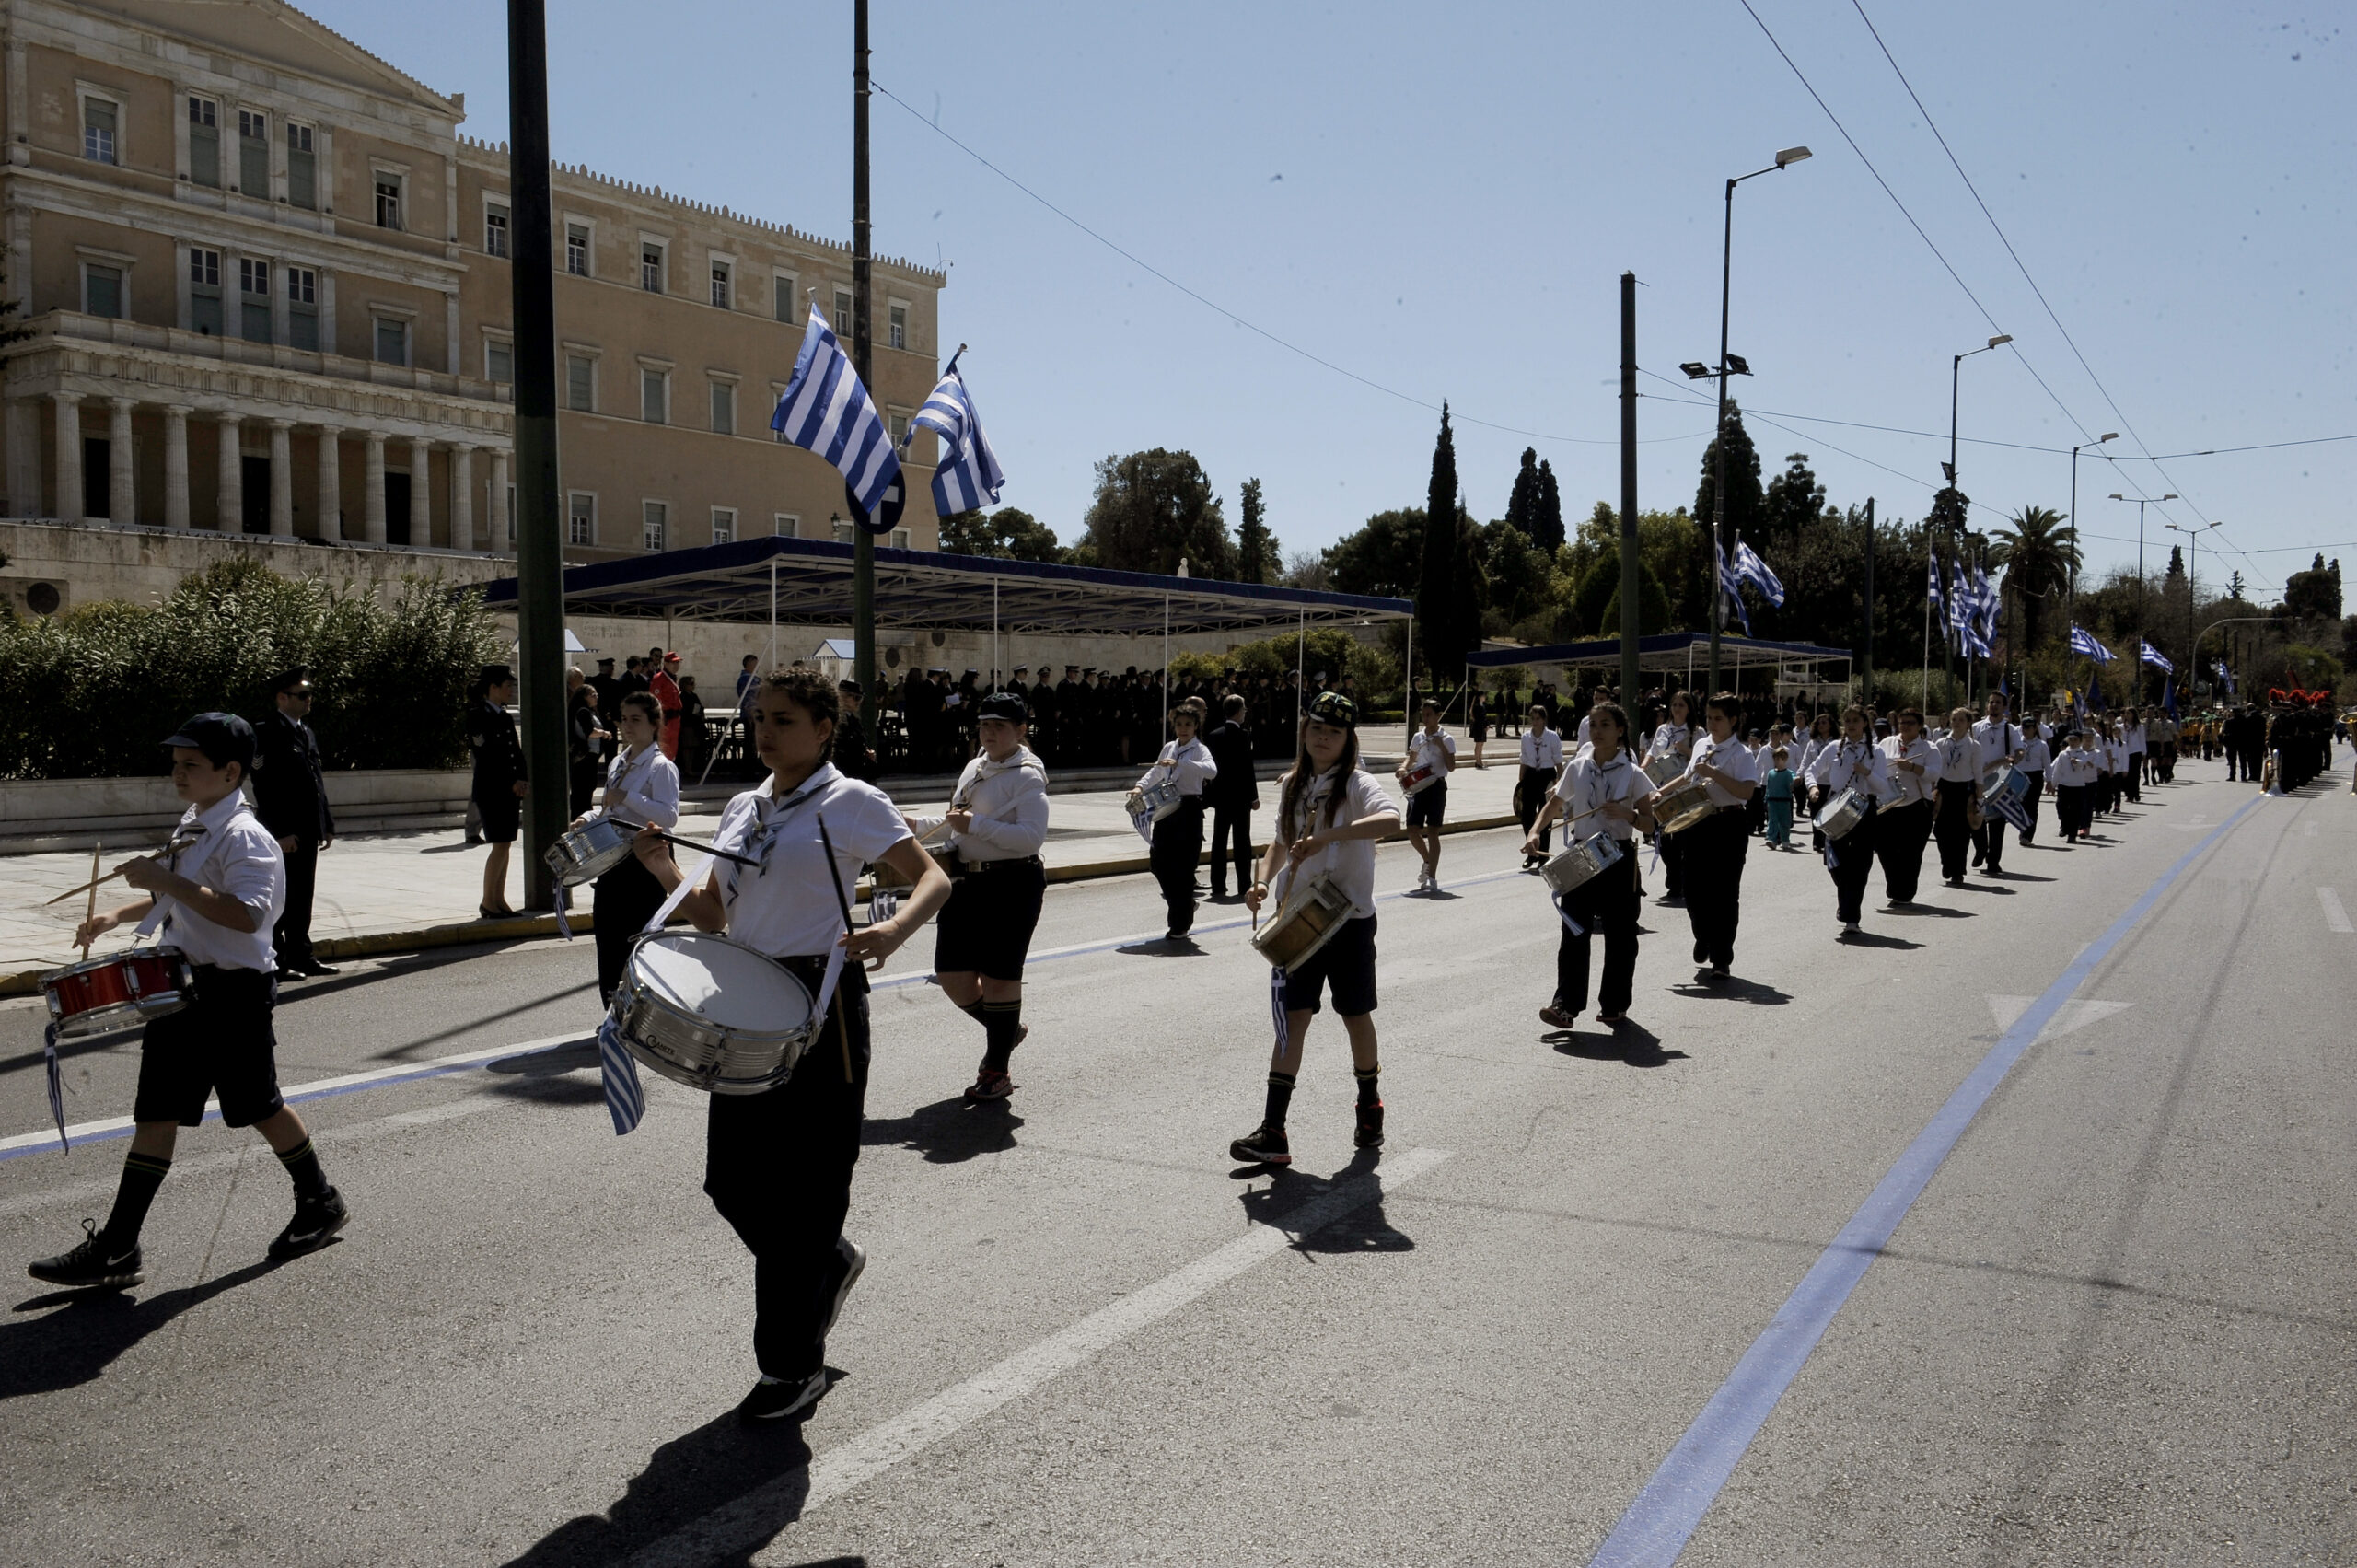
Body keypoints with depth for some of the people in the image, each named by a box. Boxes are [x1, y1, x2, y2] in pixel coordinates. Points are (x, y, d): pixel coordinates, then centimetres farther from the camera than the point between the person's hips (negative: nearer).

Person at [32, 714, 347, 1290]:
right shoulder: (191, 826, 10)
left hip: (232, 992, -8)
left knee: (258, 1107, 6)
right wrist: (117, 915, 13)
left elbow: (247, 915, -33)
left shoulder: (245, 837, -19)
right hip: (181, 985, 9)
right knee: (156, 1115, 8)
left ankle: (320, 1204, 28)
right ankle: (116, 1249, 12)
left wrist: (166, 880, -31)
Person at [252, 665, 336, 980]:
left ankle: (301, 955, 22)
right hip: (283, 835, -9)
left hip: (306, 832, 9)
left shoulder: (305, 732, 16)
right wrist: (280, 832, -21)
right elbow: (265, 786, -18)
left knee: (303, 896, 14)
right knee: (280, 898, -2)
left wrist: (327, 824, 15)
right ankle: (275, 962, 4)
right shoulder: (267, 732, -12)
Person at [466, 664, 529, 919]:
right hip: (491, 790, -8)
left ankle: (499, 900, 13)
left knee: (504, 846, 8)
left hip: (510, 790, 8)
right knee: (500, 845, -9)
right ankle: (488, 902, -1)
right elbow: (486, 755, -15)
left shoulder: (506, 717, 16)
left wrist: (522, 780, -1)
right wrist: (511, 783, -16)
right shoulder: (479, 715, -9)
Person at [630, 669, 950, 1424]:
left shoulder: (851, 802, -6)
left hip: (821, 1002, -7)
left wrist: (893, 930, -30)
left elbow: (934, 879, -10)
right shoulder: (742, 809, 13)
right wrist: (663, 870, -2)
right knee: (731, 1179, 9)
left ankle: (793, 1367, 15)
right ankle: (829, 1263, 38)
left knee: (801, 1187, 0)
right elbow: (712, 917, 16)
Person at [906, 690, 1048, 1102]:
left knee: (998, 975, 0)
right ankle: (1006, 1030, 34)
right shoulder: (975, 768, 14)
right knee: (952, 974, 7)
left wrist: (975, 824, -23)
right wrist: (919, 825, 11)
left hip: (1012, 884, -8)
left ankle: (997, 1071, 15)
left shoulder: (1026, 775, -10)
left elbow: (1033, 835, -22)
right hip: (966, 881, 8)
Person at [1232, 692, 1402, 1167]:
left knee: (1356, 1015, 11)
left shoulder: (1356, 784, -11)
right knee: (1293, 1018, -2)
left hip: (1348, 917, -4)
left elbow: (1391, 820, -32)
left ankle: (1370, 1107, 35)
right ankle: (1272, 1132, -5)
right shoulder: (1291, 785, 8)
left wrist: (1327, 836, -39)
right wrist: (1264, 881, 1)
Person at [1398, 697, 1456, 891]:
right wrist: (1403, 767, 3)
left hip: (1436, 786, -5)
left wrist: (1441, 746, -19)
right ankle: (1428, 861, 28)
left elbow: (1451, 767, -10)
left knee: (1432, 832, -6)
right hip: (1417, 787, 5)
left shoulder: (1446, 739, -5)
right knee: (1412, 830, 1)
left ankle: (1432, 878, -3)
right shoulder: (1417, 737, 11)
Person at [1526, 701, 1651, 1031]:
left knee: (1619, 935, 5)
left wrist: (1625, 814, -20)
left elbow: (1650, 822, -1)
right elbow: (1554, 804, 13)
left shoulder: (1631, 774, -5)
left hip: (1618, 858, -2)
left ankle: (1614, 1005, 18)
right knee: (1574, 932, -1)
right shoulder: (1577, 768, 3)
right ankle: (1566, 1005, 1)